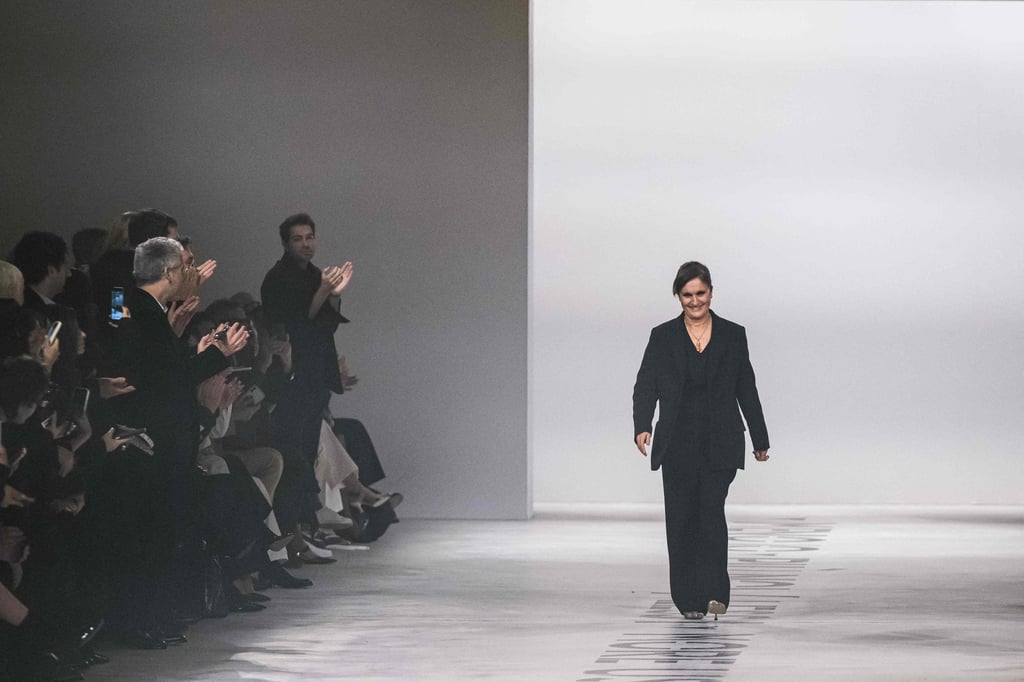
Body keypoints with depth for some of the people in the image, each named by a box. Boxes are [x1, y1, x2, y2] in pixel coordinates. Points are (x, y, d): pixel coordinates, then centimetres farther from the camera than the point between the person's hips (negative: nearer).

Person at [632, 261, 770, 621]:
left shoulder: (733, 335, 5)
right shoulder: (663, 337, 4)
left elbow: (746, 390, 10)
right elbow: (646, 387, -2)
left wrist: (760, 439, 13)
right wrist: (642, 426, -19)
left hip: (720, 444, -1)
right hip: (678, 445, 1)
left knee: (712, 510, -15)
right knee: (681, 519, 1)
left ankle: (715, 594, -17)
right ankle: (689, 600, 9)